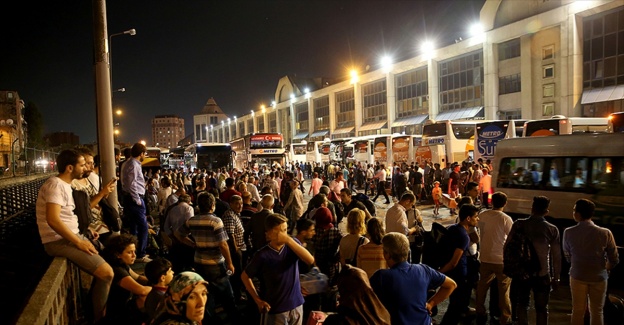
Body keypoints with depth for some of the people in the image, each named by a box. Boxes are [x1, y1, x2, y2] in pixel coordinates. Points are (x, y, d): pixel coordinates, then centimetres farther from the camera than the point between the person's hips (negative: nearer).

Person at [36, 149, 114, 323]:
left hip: (71, 235, 10)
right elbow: (53, 220, -28)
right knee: (107, 273, -18)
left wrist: (85, 230, 12)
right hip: (59, 241, -10)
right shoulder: (56, 185, -17)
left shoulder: (65, 184, 15)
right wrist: (79, 242, -23)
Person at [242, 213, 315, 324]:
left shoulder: (293, 244, -6)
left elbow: (310, 260, -22)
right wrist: (258, 300, -6)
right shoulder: (263, 255, -15)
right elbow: (245, 276, -2)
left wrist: (289, 240, -29)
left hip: (296, 305, 4)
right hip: (274, 310, -3)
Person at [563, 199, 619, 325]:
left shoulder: (568, 233, -13)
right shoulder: (605, 233, -14)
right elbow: (614, 260, -5)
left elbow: (568, 256, -1)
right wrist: (604, 269, 14)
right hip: (599, 277, 0)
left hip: (577, 276, 0)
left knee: (578, 311, 15)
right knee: (597, 312, 16)